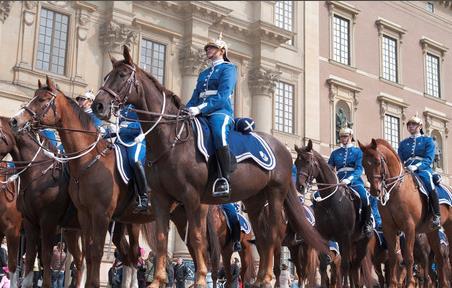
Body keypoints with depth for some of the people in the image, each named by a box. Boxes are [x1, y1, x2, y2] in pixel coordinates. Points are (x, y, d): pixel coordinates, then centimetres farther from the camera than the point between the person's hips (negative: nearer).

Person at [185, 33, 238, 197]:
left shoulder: (228, 68, 6)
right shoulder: (204, 74, 29)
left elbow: (222, 96, -9)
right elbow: (195, 97, 22)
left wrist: (200, 108, -22)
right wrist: (187, 110, 0)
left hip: (220, 111, -8)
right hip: (201, 114, 8)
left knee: (219, 131, -39)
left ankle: (224, 179, -40)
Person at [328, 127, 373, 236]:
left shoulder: (357, 151, 10)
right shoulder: (335, 153, 20)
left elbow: (359, 169, -4)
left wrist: (349, 179, -22)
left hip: (355, 182, -4)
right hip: (339, 183, 4)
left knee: (364, 196, -34)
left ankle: (367, 223, -14)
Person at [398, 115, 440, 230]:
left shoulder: (428, 140, 11)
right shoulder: (403, 143, 21)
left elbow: (429, 158, -3)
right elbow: (400, 160, 15)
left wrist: (416, 166, -20)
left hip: (423, 170, -4)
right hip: (406, 171, 4)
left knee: (428, 182, -37)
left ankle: (437, 216, -31)